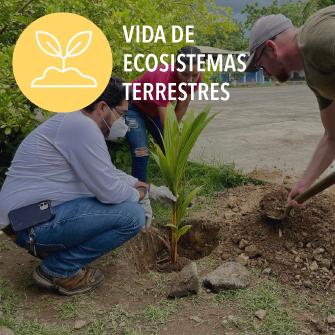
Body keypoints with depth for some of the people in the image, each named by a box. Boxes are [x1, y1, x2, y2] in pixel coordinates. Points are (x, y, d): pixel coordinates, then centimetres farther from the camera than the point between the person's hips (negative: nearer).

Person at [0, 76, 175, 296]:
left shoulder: (77, 122, 13)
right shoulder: (82, 127, -19)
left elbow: (109, 174, 24)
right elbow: (110, 191, -20)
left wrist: (150, 189, 21)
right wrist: (141, 194, 1)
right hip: (34, 222, -10)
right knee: (132, 215, -15)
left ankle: (52, 248, 14)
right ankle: (59, 269, -2)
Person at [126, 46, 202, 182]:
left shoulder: (194, 78, -23)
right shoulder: (162, 78, -41)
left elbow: (182, 106, -8)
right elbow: (165, 123, -40)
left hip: (156, 109, 6)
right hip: (134, 107, -6)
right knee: (141, 154, -20)